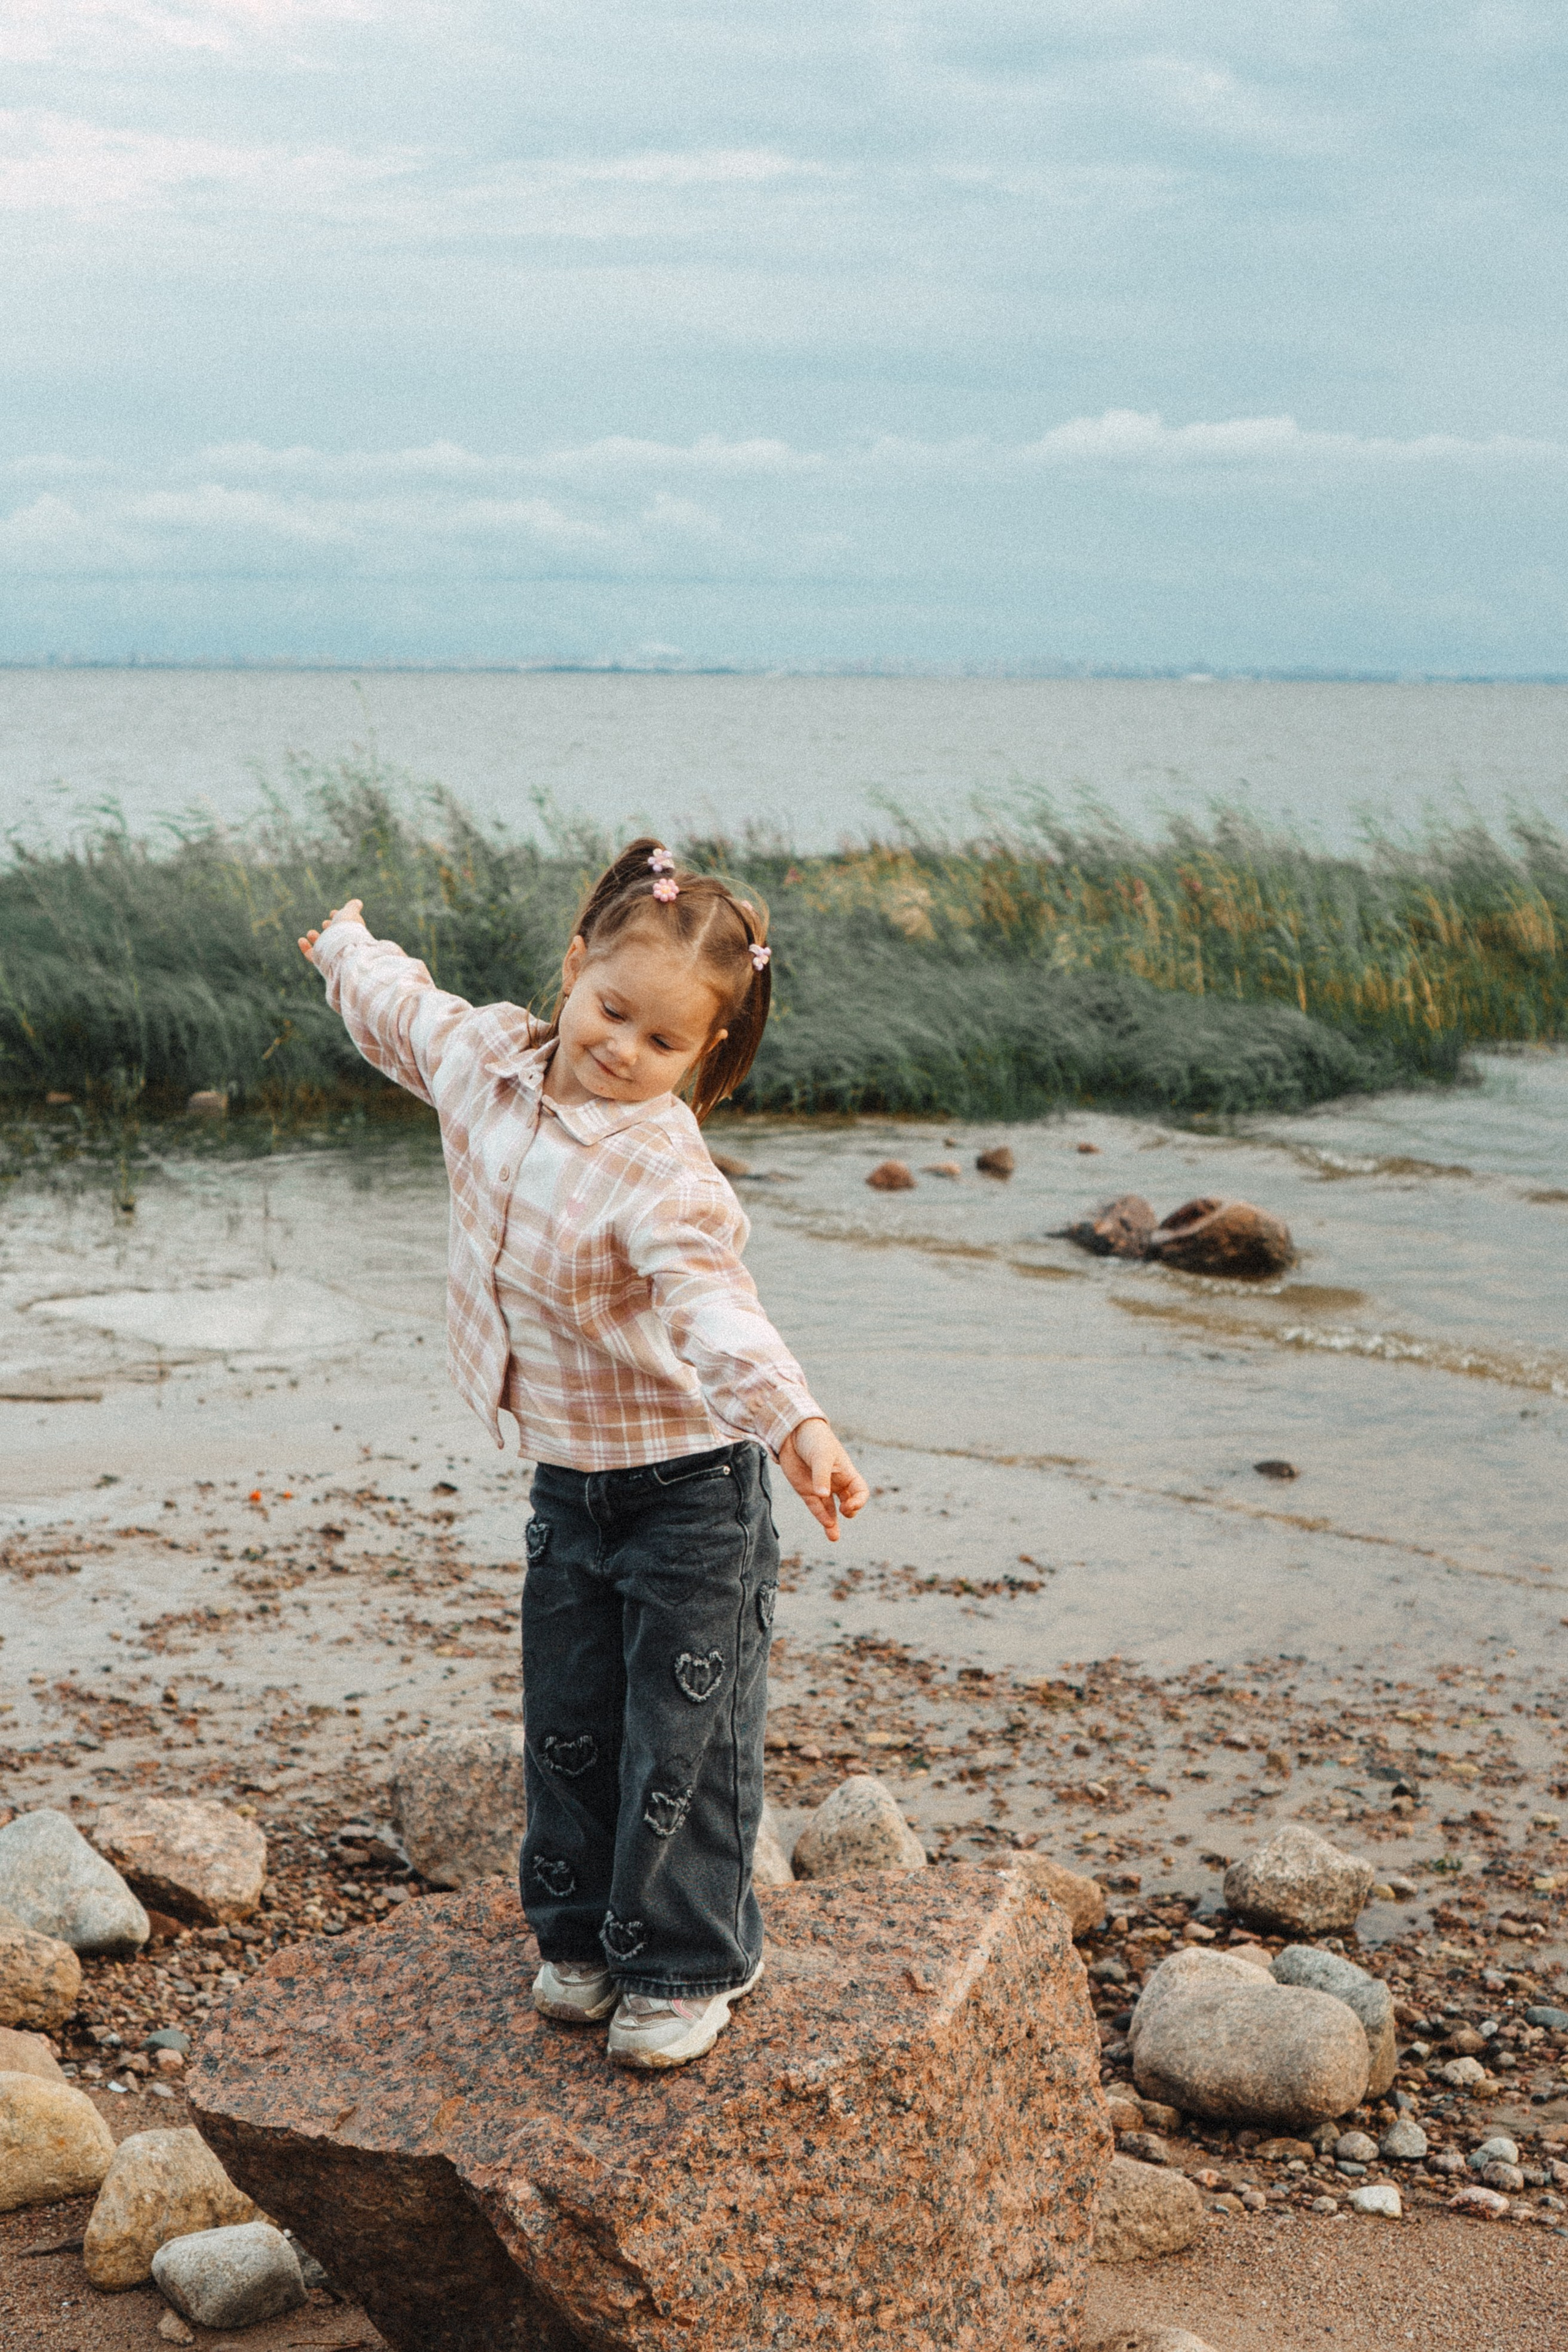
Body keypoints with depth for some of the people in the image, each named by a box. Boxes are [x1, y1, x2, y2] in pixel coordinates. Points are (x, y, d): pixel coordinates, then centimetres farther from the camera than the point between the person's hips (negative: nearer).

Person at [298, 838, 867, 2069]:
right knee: (567, 1726, 16)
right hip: (568, 1477, 7)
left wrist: (795, 1422, -60)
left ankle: (686, 1965, 19)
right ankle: (579, 1932, 34)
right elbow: (398, 1008, 19)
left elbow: (713, 1308, -42)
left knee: (685, 1742, 3)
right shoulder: (482, 1057, -5)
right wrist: (348, 949, 39)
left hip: (691, 1487, -6)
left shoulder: (663, 1171, -26)